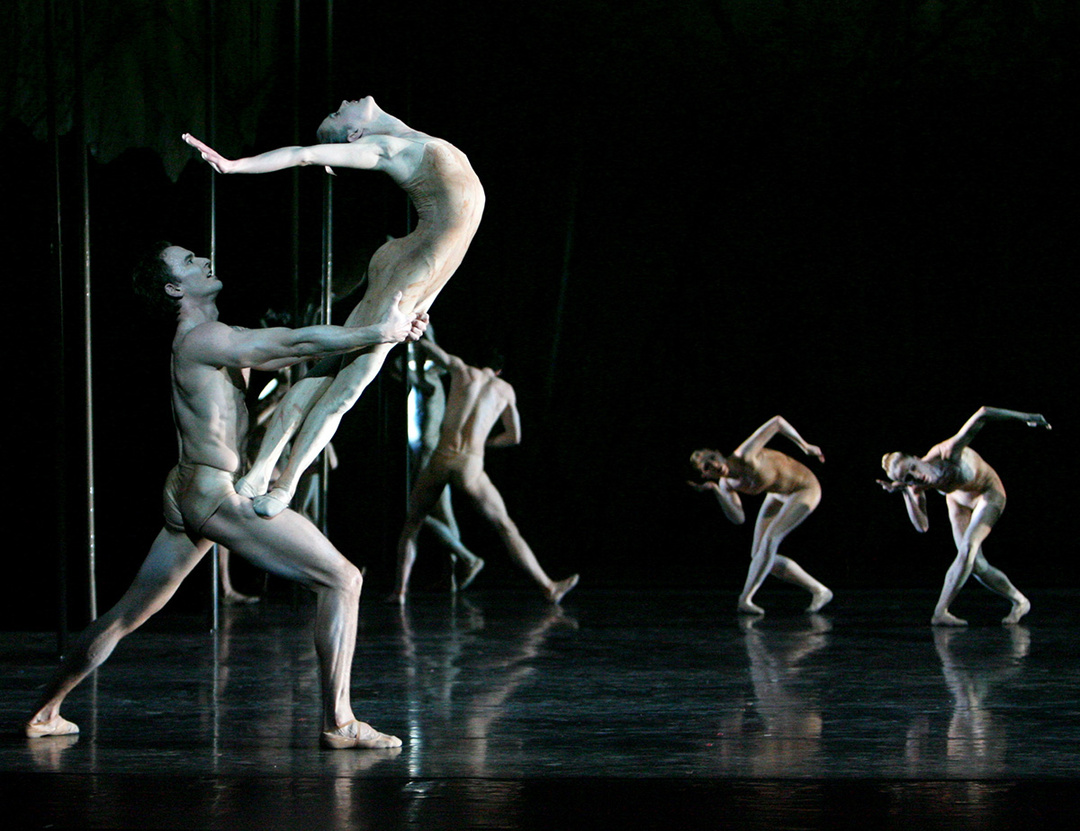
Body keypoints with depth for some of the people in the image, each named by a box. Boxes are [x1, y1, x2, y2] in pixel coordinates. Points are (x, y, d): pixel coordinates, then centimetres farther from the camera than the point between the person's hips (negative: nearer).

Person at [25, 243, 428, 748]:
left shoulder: (220, 338, 17)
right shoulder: (200, 340, -13)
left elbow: (291, 352, 12)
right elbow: (298, 343, -19)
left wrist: (391, 330, 2)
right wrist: (379, 333, -13)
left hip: (187, 493, 11)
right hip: (218, 494, -11)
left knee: (128, 615, 19)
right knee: (342, 580, -9)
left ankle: (46, 712, 28)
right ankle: (338, 722, -11)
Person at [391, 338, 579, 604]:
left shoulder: (461, 370, 15)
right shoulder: (506, 389, 17)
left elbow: (426, 346, 30)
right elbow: (514, 436, 26)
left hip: (439, 461, 1)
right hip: (470, 467, -1)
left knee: (412, 523, 20)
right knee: (506, 527, 10)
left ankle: (400, 589, 8)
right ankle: (549, 587, 10)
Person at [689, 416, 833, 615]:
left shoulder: (746, 457, -31)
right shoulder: (726, 484, -10)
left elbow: (778, 421, -23)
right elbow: (738, 518, -20)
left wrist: (805, 447, -12)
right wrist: (716, 491, -29)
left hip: (806, 488, -8)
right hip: (779, 495, 8)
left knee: (769, 540, -24)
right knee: (759, 556, 2)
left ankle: (745, 599, -20)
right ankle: (818, 591, 11)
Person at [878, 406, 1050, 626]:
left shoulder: (946, 453, -39)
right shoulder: (918, 487, -24)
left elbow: (982, 414, -36)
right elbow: (922, 526, -28)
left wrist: (1025, 417, -30)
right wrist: (906, 493, -38)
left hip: (989, 492, -5)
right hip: (958, 499, 5)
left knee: (968, 547, -22)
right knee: (975, 564, -2)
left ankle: (940, 612, -23)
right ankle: (1019, 602, 20)